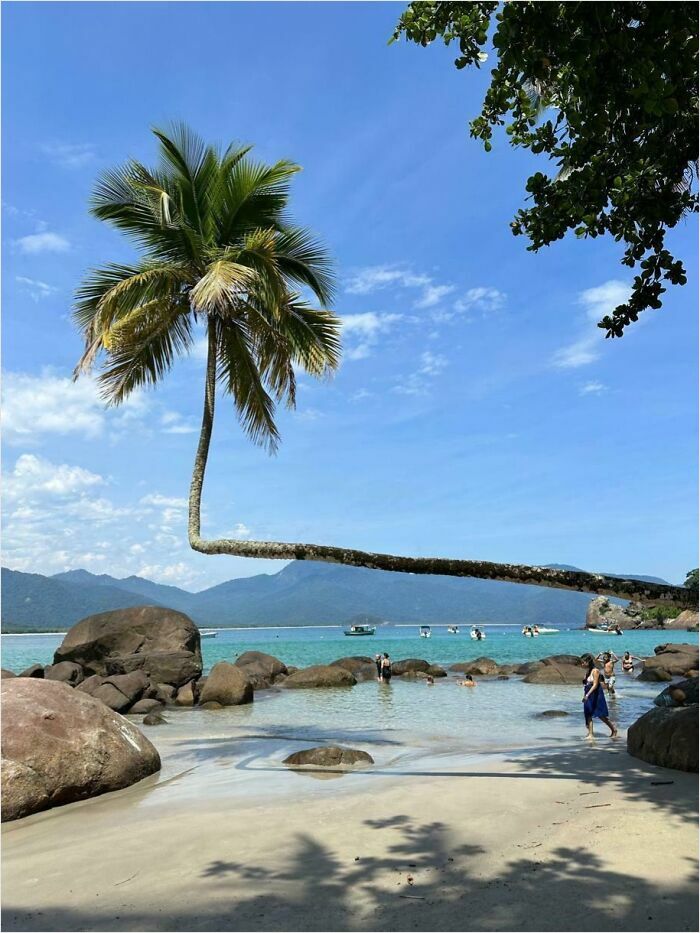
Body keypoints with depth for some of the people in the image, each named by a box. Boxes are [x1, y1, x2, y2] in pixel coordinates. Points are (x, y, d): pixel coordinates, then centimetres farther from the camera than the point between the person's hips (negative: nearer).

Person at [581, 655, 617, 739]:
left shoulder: (595, 671, -16)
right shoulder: (587, 671, 9)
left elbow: (595, 685, -21)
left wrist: (587, 694, -28)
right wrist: (585, 695, 16)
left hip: (596, 695, -8)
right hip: (588, 695, 8)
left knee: (601, 715, 3)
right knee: (588, 715, 3)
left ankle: (614, 729, 22)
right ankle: (590, 734, 6)